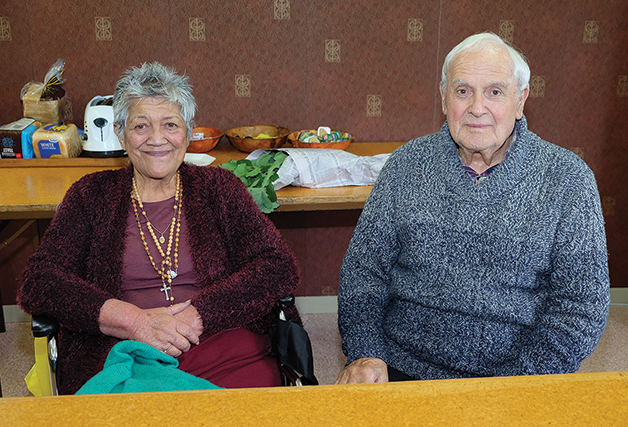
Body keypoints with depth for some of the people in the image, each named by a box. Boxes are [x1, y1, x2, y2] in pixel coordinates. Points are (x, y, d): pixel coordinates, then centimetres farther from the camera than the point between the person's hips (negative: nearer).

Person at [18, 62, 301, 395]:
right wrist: (135, 320, -10)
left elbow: (280, 268, 3)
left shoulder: (218, 187, 13)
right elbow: (37, 283, 3)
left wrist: (196, 314, -11)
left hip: (222, 349, 2)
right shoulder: (90, 195, 14)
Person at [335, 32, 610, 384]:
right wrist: (364, 352, -8)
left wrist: (516, 385, -14)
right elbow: (364, 266, 6)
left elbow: (583, 302, -4)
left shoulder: (568, 178, -1)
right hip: (402, 370, 0)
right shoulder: (407, 164, 5)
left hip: (521, 372, 1)